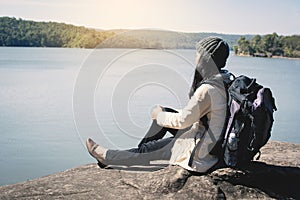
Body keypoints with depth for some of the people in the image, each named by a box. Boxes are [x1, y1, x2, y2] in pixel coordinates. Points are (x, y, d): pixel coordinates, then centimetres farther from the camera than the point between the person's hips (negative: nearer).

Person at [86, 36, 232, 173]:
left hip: (200, 155, -8)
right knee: (164, 112, 12)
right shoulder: (223, 80, 3)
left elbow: (183, 120, -22)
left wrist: (159, 116, -3)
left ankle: (107, 157, 23)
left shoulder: (208, 89, -28)